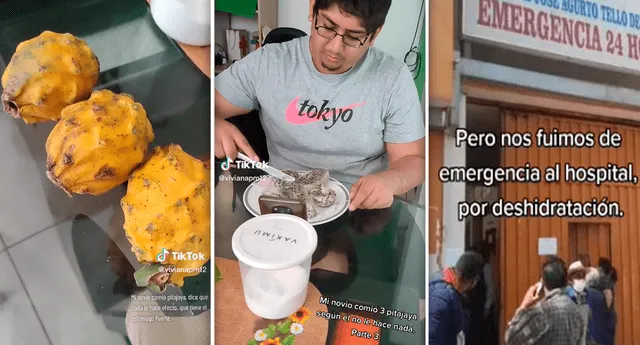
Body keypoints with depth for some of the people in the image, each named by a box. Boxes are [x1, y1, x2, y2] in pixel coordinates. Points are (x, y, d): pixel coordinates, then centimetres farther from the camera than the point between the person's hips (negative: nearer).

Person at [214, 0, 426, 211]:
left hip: (359, 211, 0)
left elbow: (413, 160, -3)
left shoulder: (395, 78, -5)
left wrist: (389, 181, -25)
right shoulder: (265, 63, -4)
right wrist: (215, 126, -22)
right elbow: (211, 111, 1)